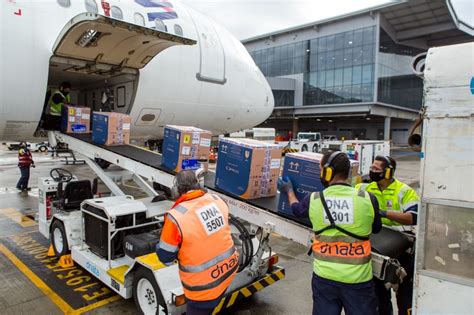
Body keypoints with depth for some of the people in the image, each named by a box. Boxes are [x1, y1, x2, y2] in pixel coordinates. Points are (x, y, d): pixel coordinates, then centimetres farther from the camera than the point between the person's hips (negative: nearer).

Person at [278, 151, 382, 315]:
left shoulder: (313, 200, -7)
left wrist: (289, 191, 36)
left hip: (324, 277, 1)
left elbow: (296, 209, 17)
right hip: (358, 278, -1)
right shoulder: (367, 199, -11)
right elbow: (376, 228, 8)